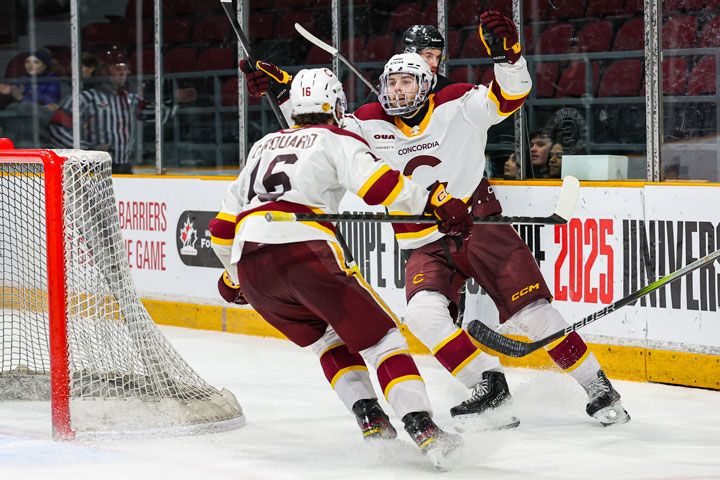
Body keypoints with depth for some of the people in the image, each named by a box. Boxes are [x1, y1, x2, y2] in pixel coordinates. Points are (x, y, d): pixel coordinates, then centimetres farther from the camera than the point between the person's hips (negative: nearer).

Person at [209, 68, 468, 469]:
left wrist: (233, 276, 48)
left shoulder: (264, 145, 32)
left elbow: (224, 225, 35)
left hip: (250, 264, 6)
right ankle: (421, 428, -16)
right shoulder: (337, 140, 14)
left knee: (329, 340, 24)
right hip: (304, 251, -5)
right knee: (379, 336, 0)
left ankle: (370, 420, 8)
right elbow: (376, 182, -8)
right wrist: (436, 202, -8)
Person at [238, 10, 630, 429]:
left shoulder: (457, 107, -6)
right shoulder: (370, 125, 3)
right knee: (424, 314, -24)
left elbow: (509, 96, -17)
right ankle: (491, 388, -17)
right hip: (427, 248, 3)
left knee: (533, 313, -10)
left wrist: (507, 53, -35)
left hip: (480, 226, -3)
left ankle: (598, 389, 3)